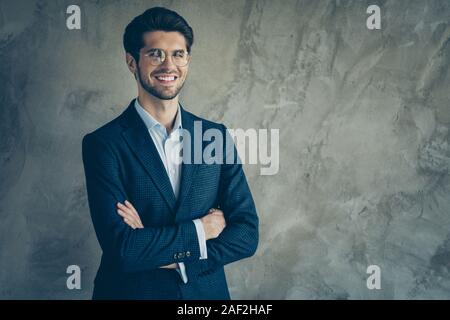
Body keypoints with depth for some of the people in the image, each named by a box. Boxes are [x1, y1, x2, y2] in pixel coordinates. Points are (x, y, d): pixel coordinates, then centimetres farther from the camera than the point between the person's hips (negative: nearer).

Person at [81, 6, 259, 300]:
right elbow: (121, 247, -21)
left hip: (206, 291, 3)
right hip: (131, 290, -2)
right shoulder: (103, 144, -13)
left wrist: (166, 253, -17)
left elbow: (247, 234, -6)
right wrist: (200, 229, -14)